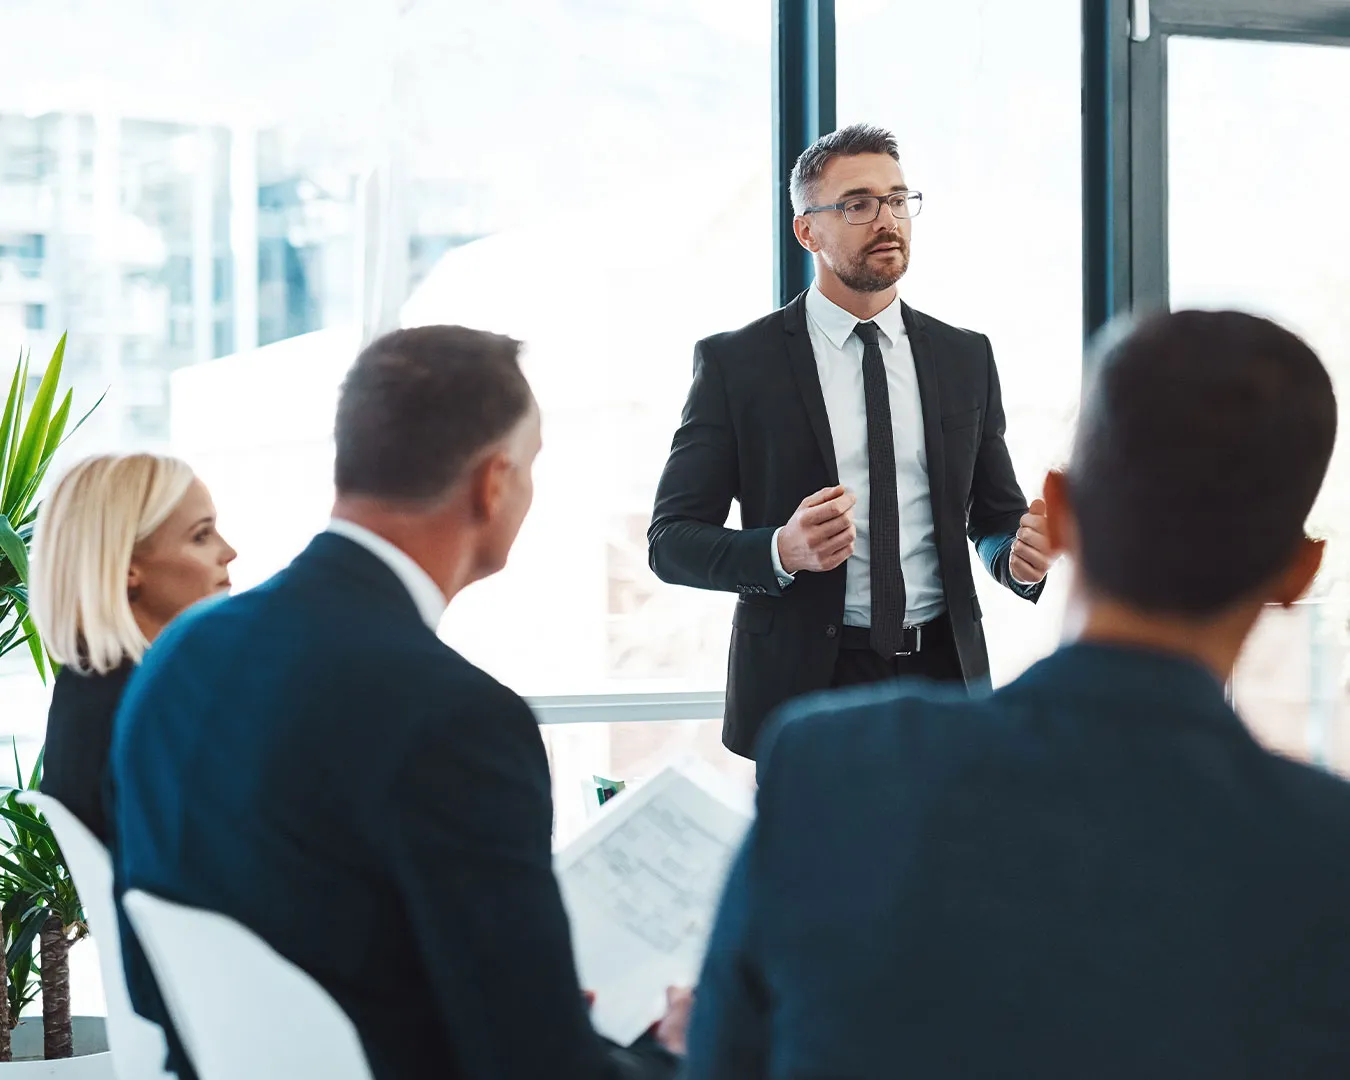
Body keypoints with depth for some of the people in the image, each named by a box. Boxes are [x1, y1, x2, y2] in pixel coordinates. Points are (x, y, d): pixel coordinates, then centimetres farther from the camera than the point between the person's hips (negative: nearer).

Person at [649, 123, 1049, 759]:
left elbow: (994, 514, 16)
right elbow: (671, 540, -5)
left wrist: (1021, 556, -8)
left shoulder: (965, 357, 9)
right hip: (805, 681, -3)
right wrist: (782, 551, -23)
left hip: (944, 679, 3)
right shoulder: (734, 363, -3)